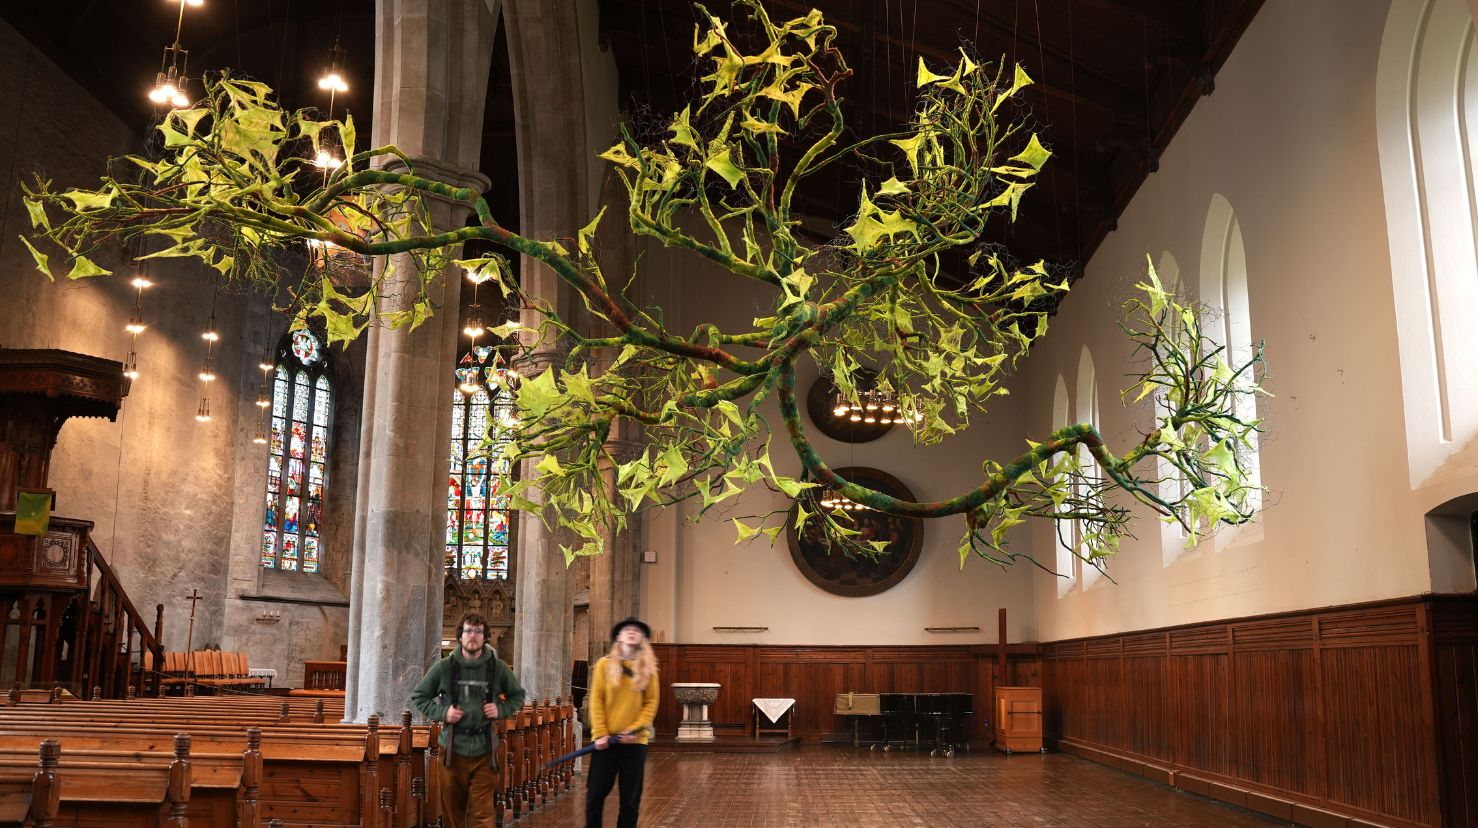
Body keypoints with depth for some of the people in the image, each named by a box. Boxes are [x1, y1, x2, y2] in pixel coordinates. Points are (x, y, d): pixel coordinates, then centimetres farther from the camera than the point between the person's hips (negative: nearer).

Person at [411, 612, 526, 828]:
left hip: (484, 751, -1)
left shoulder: (498, 668, -1)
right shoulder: (444, 667, -3)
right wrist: (441, 712, -8)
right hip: (453, 749, 1)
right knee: (452, 810, 13)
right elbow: (418, 696, 8)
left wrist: (501, 709, -5)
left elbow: (518, 696, 14)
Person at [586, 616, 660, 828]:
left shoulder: (648, 668, 5)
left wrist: (635, 729, -10)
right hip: (606, 739, -1)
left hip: (635, 741, 1)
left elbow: (651, 702, 3)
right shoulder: (604, 664, 2)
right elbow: (596, 701, 0)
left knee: (630, 796, 4)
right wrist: (600, 733, -9)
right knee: (596, 792, 3)